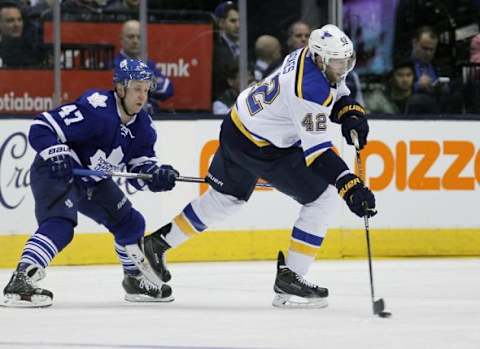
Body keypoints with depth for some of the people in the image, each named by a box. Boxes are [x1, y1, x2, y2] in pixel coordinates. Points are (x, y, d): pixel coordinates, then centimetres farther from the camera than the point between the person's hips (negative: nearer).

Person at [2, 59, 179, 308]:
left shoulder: (142, 126, -1)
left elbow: (141, 167, 4)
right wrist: (56, 155, -40)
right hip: (55, 174, -9)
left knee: (130, 222, 13)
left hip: (92, 181, 9)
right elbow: (41, 128, -26)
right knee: (61, 224, -31)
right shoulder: (95, 109, -27)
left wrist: (157, 174, -18)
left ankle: (137, 280, 35)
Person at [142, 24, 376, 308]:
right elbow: (317, 151, -34)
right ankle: (290, 277, -5)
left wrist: (351, 114, -7)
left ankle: (158, 244, 39)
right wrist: (350, 186, -40)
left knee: (225, 198, 28)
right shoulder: (310, 88, -32)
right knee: (323, 198, -8)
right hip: (259, 147, -10)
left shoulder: (312, 56, -5)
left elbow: (336, 93, 14)